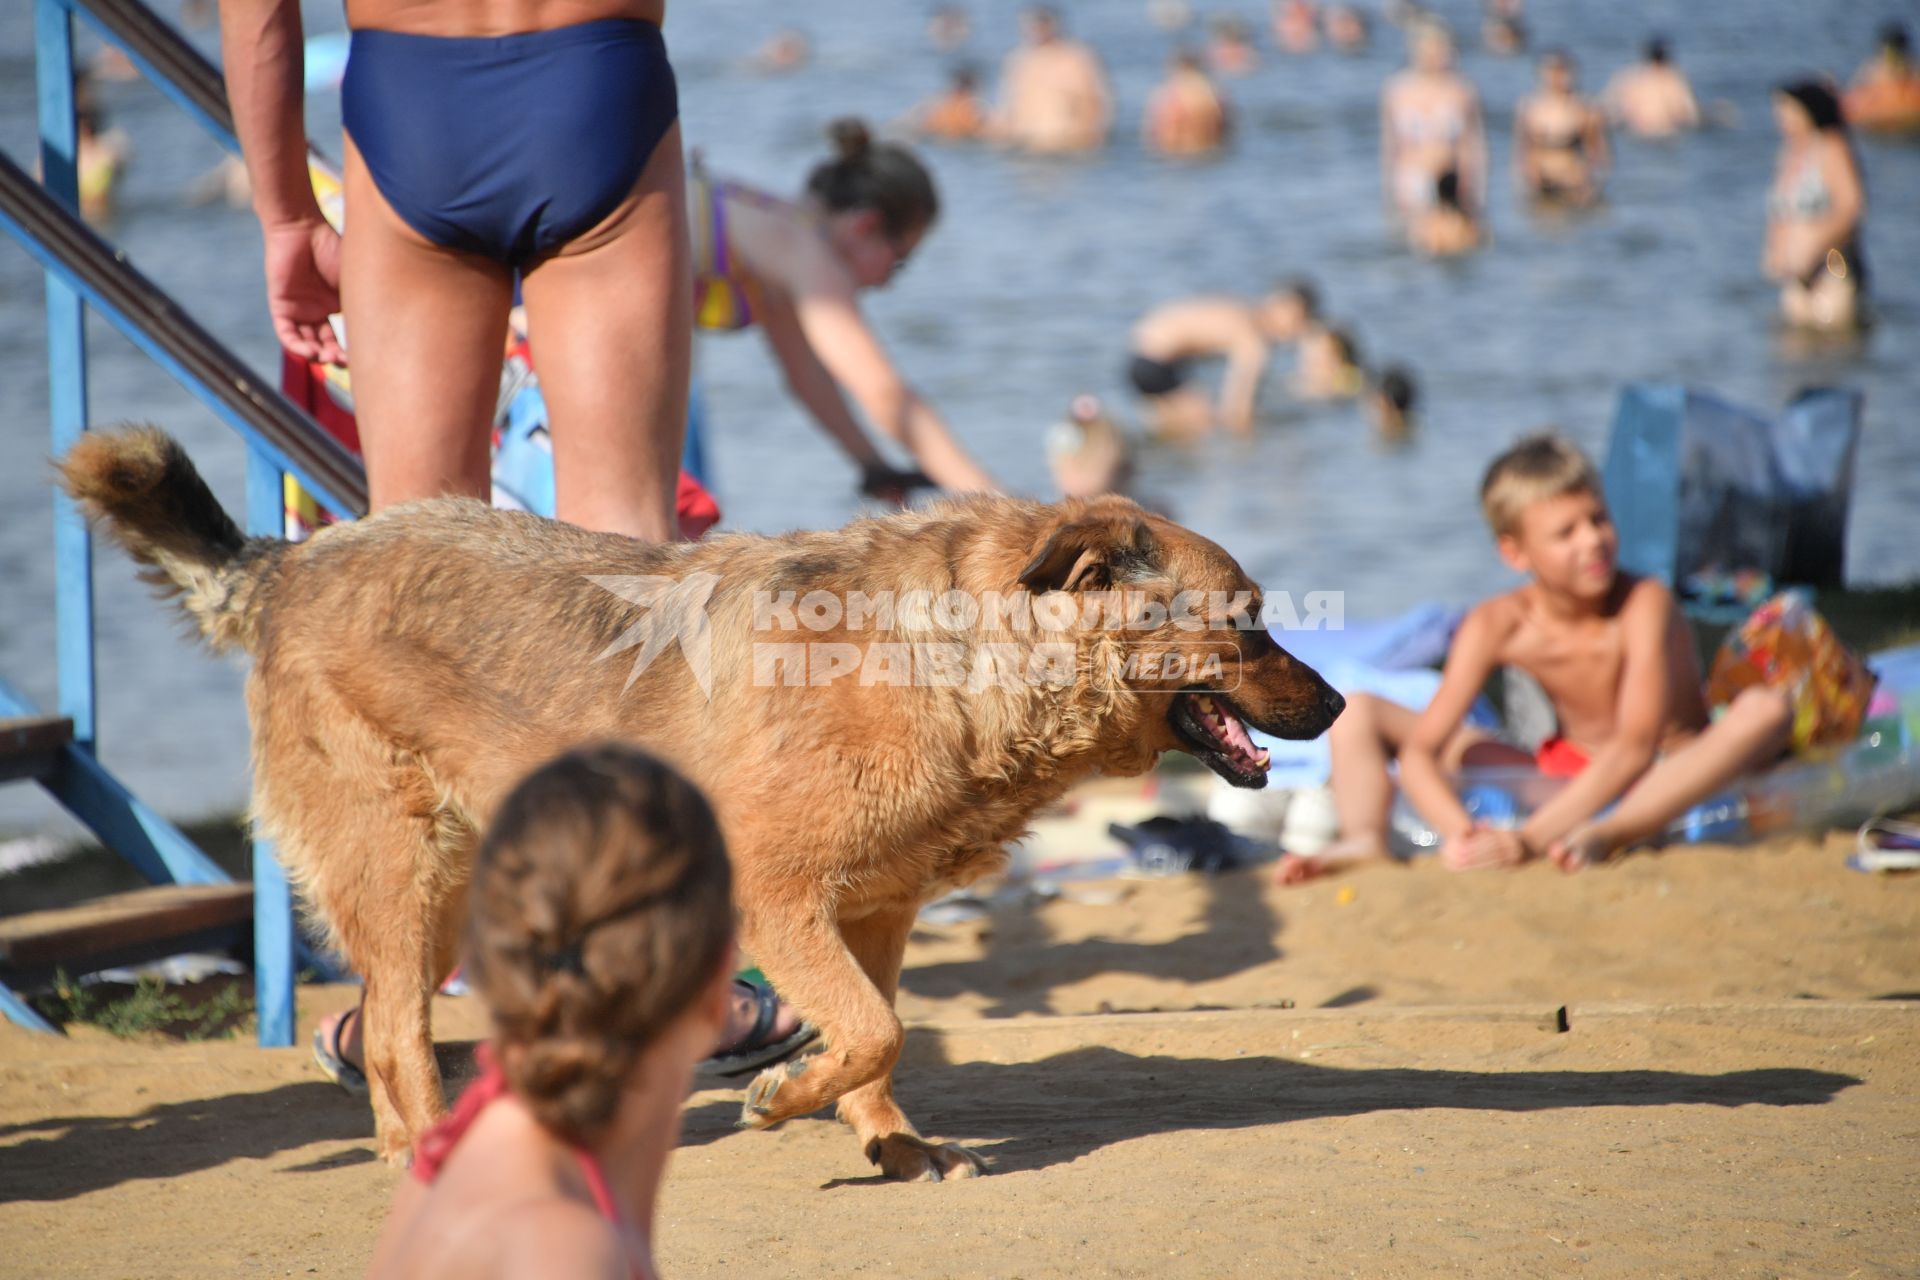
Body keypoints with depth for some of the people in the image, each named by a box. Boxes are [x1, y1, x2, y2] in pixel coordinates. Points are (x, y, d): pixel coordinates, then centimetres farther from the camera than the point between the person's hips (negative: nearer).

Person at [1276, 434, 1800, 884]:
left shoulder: (1644, 604, -22)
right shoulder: (1497, 625, -13)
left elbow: (1636, 744, -33)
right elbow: (1420, 749, -18)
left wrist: (1531, 838, -43)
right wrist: (1461, 832, -39)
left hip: (1665, 779, -3)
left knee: (1767, 708, -36)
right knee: (1358, 713, -4)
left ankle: (1606, 835, -51)